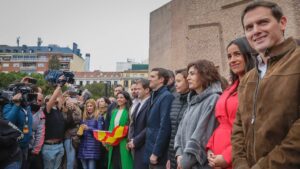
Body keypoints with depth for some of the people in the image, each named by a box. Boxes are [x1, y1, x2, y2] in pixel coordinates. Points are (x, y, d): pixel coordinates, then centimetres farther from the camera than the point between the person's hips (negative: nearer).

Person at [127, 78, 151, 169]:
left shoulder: (151, 104, -13)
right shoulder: (138, 105, 17)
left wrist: (135, 141, -12)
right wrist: (131, 139, 2)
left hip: (144, 147, -8)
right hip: (136, 147, 8)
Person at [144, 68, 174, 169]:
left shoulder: (166, 97, -15)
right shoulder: (154, 96, 12)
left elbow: (164, 127, -20)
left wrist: (156, 153, -19)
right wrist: (151, 151, 10)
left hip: (159, 155, -8)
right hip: (152, 151, 8)